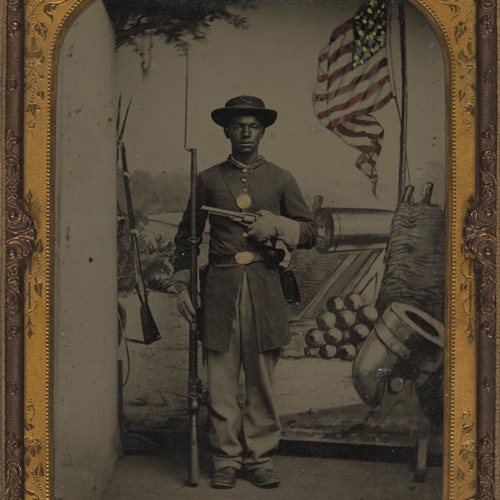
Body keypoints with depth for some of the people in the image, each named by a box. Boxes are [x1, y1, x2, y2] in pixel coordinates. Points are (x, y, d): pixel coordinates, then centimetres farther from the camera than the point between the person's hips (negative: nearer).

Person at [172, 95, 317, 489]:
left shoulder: (281, 179, 11)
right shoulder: (209, 179, 11)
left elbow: (310, 233, 12)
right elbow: (187, 235, 17)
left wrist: (278, 225, -8)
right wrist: (183, 285, 10)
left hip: (265, 291, 0)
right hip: (221, 292, 0)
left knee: (262, 381, 3)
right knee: (221, 381, 0)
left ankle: (260, 457, 15)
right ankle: (226, 460, 10)